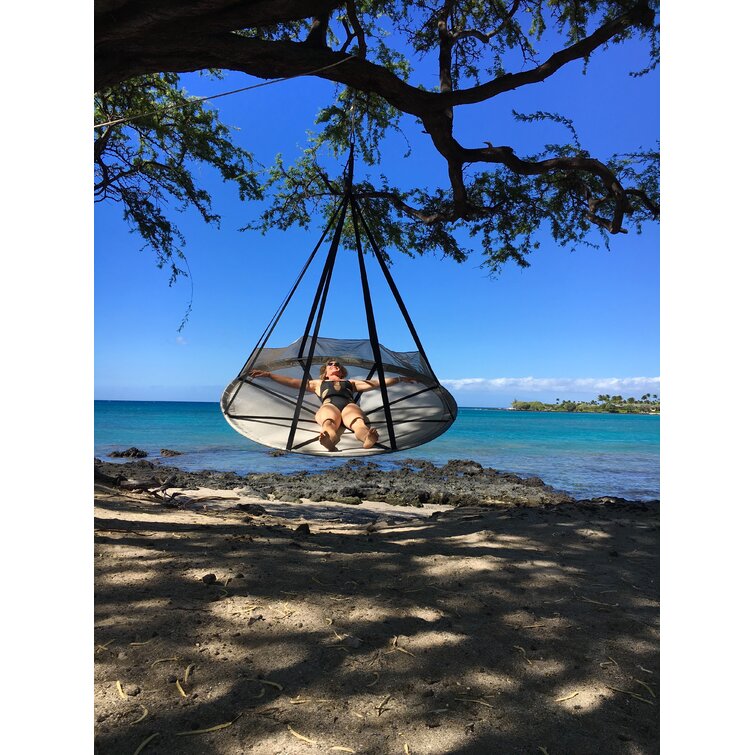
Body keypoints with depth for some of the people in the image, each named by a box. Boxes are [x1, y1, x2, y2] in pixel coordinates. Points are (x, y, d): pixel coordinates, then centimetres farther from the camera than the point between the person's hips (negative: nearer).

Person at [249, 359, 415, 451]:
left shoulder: (351, 382, 42)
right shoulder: (318, 383, 41)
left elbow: (378, 383, 37)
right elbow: (292, 382, 35)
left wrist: (400, 379, 31)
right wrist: (268, 374, 28)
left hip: (349, 404, 0)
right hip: (329, 405, 0)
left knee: (359, 422, -40)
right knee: (329, 421, -42)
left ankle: (368, 439, -75)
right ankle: (329, 441, -77)